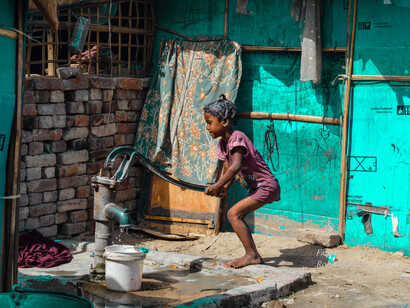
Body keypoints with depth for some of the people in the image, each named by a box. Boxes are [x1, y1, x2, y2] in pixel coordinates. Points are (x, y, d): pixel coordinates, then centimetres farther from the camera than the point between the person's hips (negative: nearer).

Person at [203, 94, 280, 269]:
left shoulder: (236, 137, -19)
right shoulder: (222, 144, 9)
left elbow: (236, 166, -32)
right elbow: (228, 169, 10)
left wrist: (218, 185, -33)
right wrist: (224, 188, -8)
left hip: (266, 186, -10)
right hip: (256, 188, 11)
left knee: (233, 214, -17)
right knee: (238, 216, 17)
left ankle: (251, 255, -14)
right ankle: (254, 256, 22)